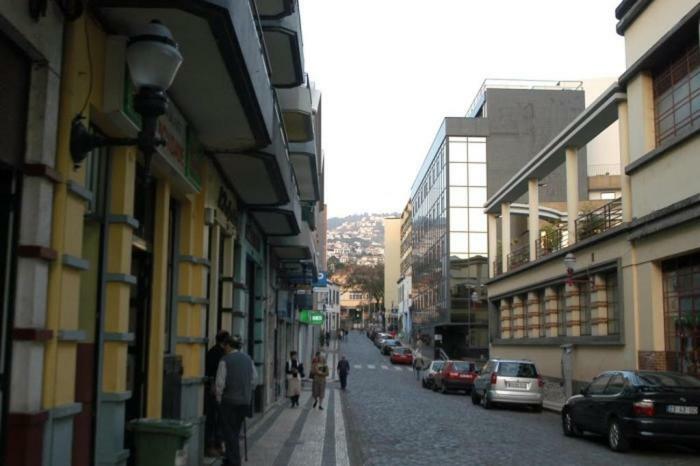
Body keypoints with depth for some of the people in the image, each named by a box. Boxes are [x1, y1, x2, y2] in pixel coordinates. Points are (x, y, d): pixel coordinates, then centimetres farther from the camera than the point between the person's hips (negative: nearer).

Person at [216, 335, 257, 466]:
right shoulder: (248, 359, 7)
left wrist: (219, 398, 1)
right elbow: (254, 378, 11)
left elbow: (220, 382, -11)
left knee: (230, 432, 3)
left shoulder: (225, 360, -11)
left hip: (229, 401, -6)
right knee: (235, 431, 17)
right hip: (245, 400, 6)